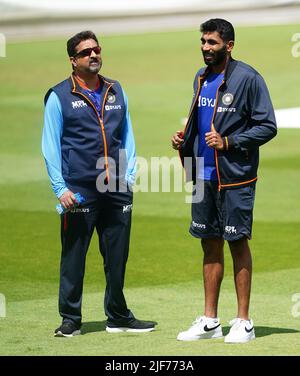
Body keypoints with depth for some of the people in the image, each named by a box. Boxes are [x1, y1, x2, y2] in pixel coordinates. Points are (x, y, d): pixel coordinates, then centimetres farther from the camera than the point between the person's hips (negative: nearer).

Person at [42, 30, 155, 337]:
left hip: (117, 191, 4)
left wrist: (129, 175, 7)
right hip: (78, 192, -4)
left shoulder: (116, 92, 14)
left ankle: (118, 317, 18)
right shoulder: (59, 96, 0)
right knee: (73, 257, -1)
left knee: (117, 257, 8)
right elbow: (50, 145, -1)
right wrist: (61, 188, -8)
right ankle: (70, 319, 7)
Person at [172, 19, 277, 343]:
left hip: (235, 177, -7)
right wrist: (185, 137, 5)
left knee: (237, 243, -2)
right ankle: (209, 321, 15)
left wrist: (229, 142, -20)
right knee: (210, 244, 10)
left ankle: (243, 322, 5)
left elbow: (267, 127, -10)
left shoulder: (247, 78, -9)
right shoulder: (201, 79, 13)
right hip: (204, 176, 7)